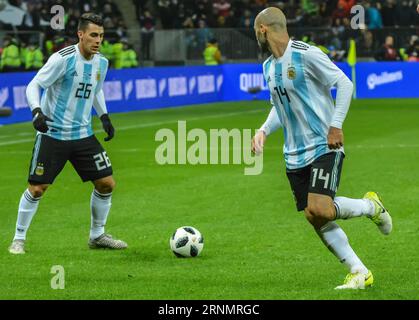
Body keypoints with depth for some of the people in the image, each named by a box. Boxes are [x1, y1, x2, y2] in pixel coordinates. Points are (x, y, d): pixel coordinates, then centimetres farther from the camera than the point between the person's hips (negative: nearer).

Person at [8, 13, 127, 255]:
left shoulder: (101, 62, 3)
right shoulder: (63, 59, -17)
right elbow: (34, 85, -14)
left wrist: (104, 116, 12)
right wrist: (37, 110, -31)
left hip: (83, 135, 6)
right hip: (53, 133, -6)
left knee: (107, 184, 2)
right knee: (37, 189, -5)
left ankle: (97, 235, 19)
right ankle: (19, 239, 11)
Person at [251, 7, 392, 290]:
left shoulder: (306, 54, -12)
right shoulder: (269, 66, 13)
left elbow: (345, 84, -12)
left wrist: (336, 126, -17)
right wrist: (264, 131, 6)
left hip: (325, 147, -8)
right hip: (295, 155, 8)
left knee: (320, 210, -22)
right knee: (316, 219, 1)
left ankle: (371, 206, 6)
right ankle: (360, 273, 10)